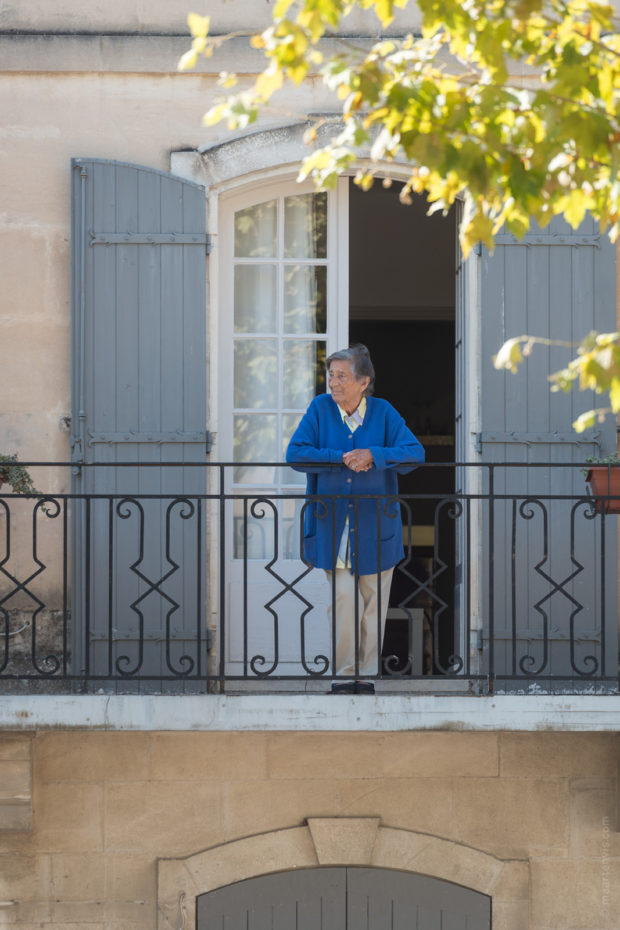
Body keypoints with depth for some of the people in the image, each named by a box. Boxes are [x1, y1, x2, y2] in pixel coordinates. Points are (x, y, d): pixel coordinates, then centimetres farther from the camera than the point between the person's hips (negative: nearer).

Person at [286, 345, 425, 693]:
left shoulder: (383, 412, -1)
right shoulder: (320, 409, 0)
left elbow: (415, 454, -10)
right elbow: (295, 454, -8)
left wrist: (373, 455, -24)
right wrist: (341, 458, -18)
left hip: (376, 524, 1)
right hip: (333, 524, -1)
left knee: (373, 603, 5)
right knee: (344, 599, -9)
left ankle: (366, 674, 16)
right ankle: (344, 675, 1)